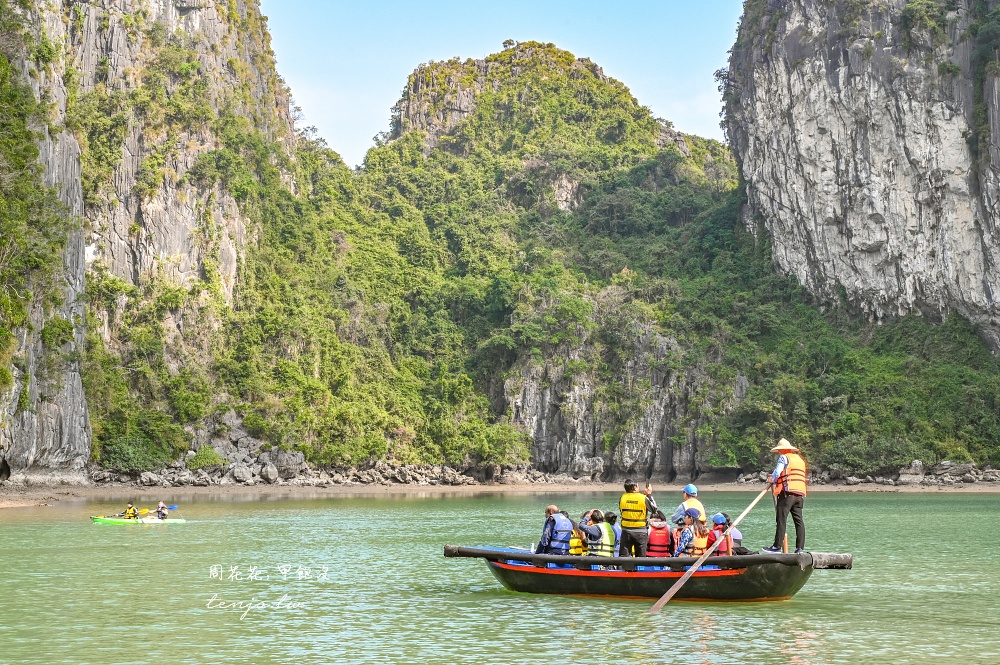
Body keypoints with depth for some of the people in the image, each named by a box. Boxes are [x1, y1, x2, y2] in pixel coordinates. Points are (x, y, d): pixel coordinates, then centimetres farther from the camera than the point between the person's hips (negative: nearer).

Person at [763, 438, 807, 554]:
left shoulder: (784, 457, 0)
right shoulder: (801, 459, 23)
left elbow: (776, 473, -8)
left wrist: (772, 480, 14)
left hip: (787, 492, -7)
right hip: (800, 494, 7)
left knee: (781, 519, -7)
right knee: (799, 520, 5)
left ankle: (777, 546, -9)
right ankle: (800, 547, 1)